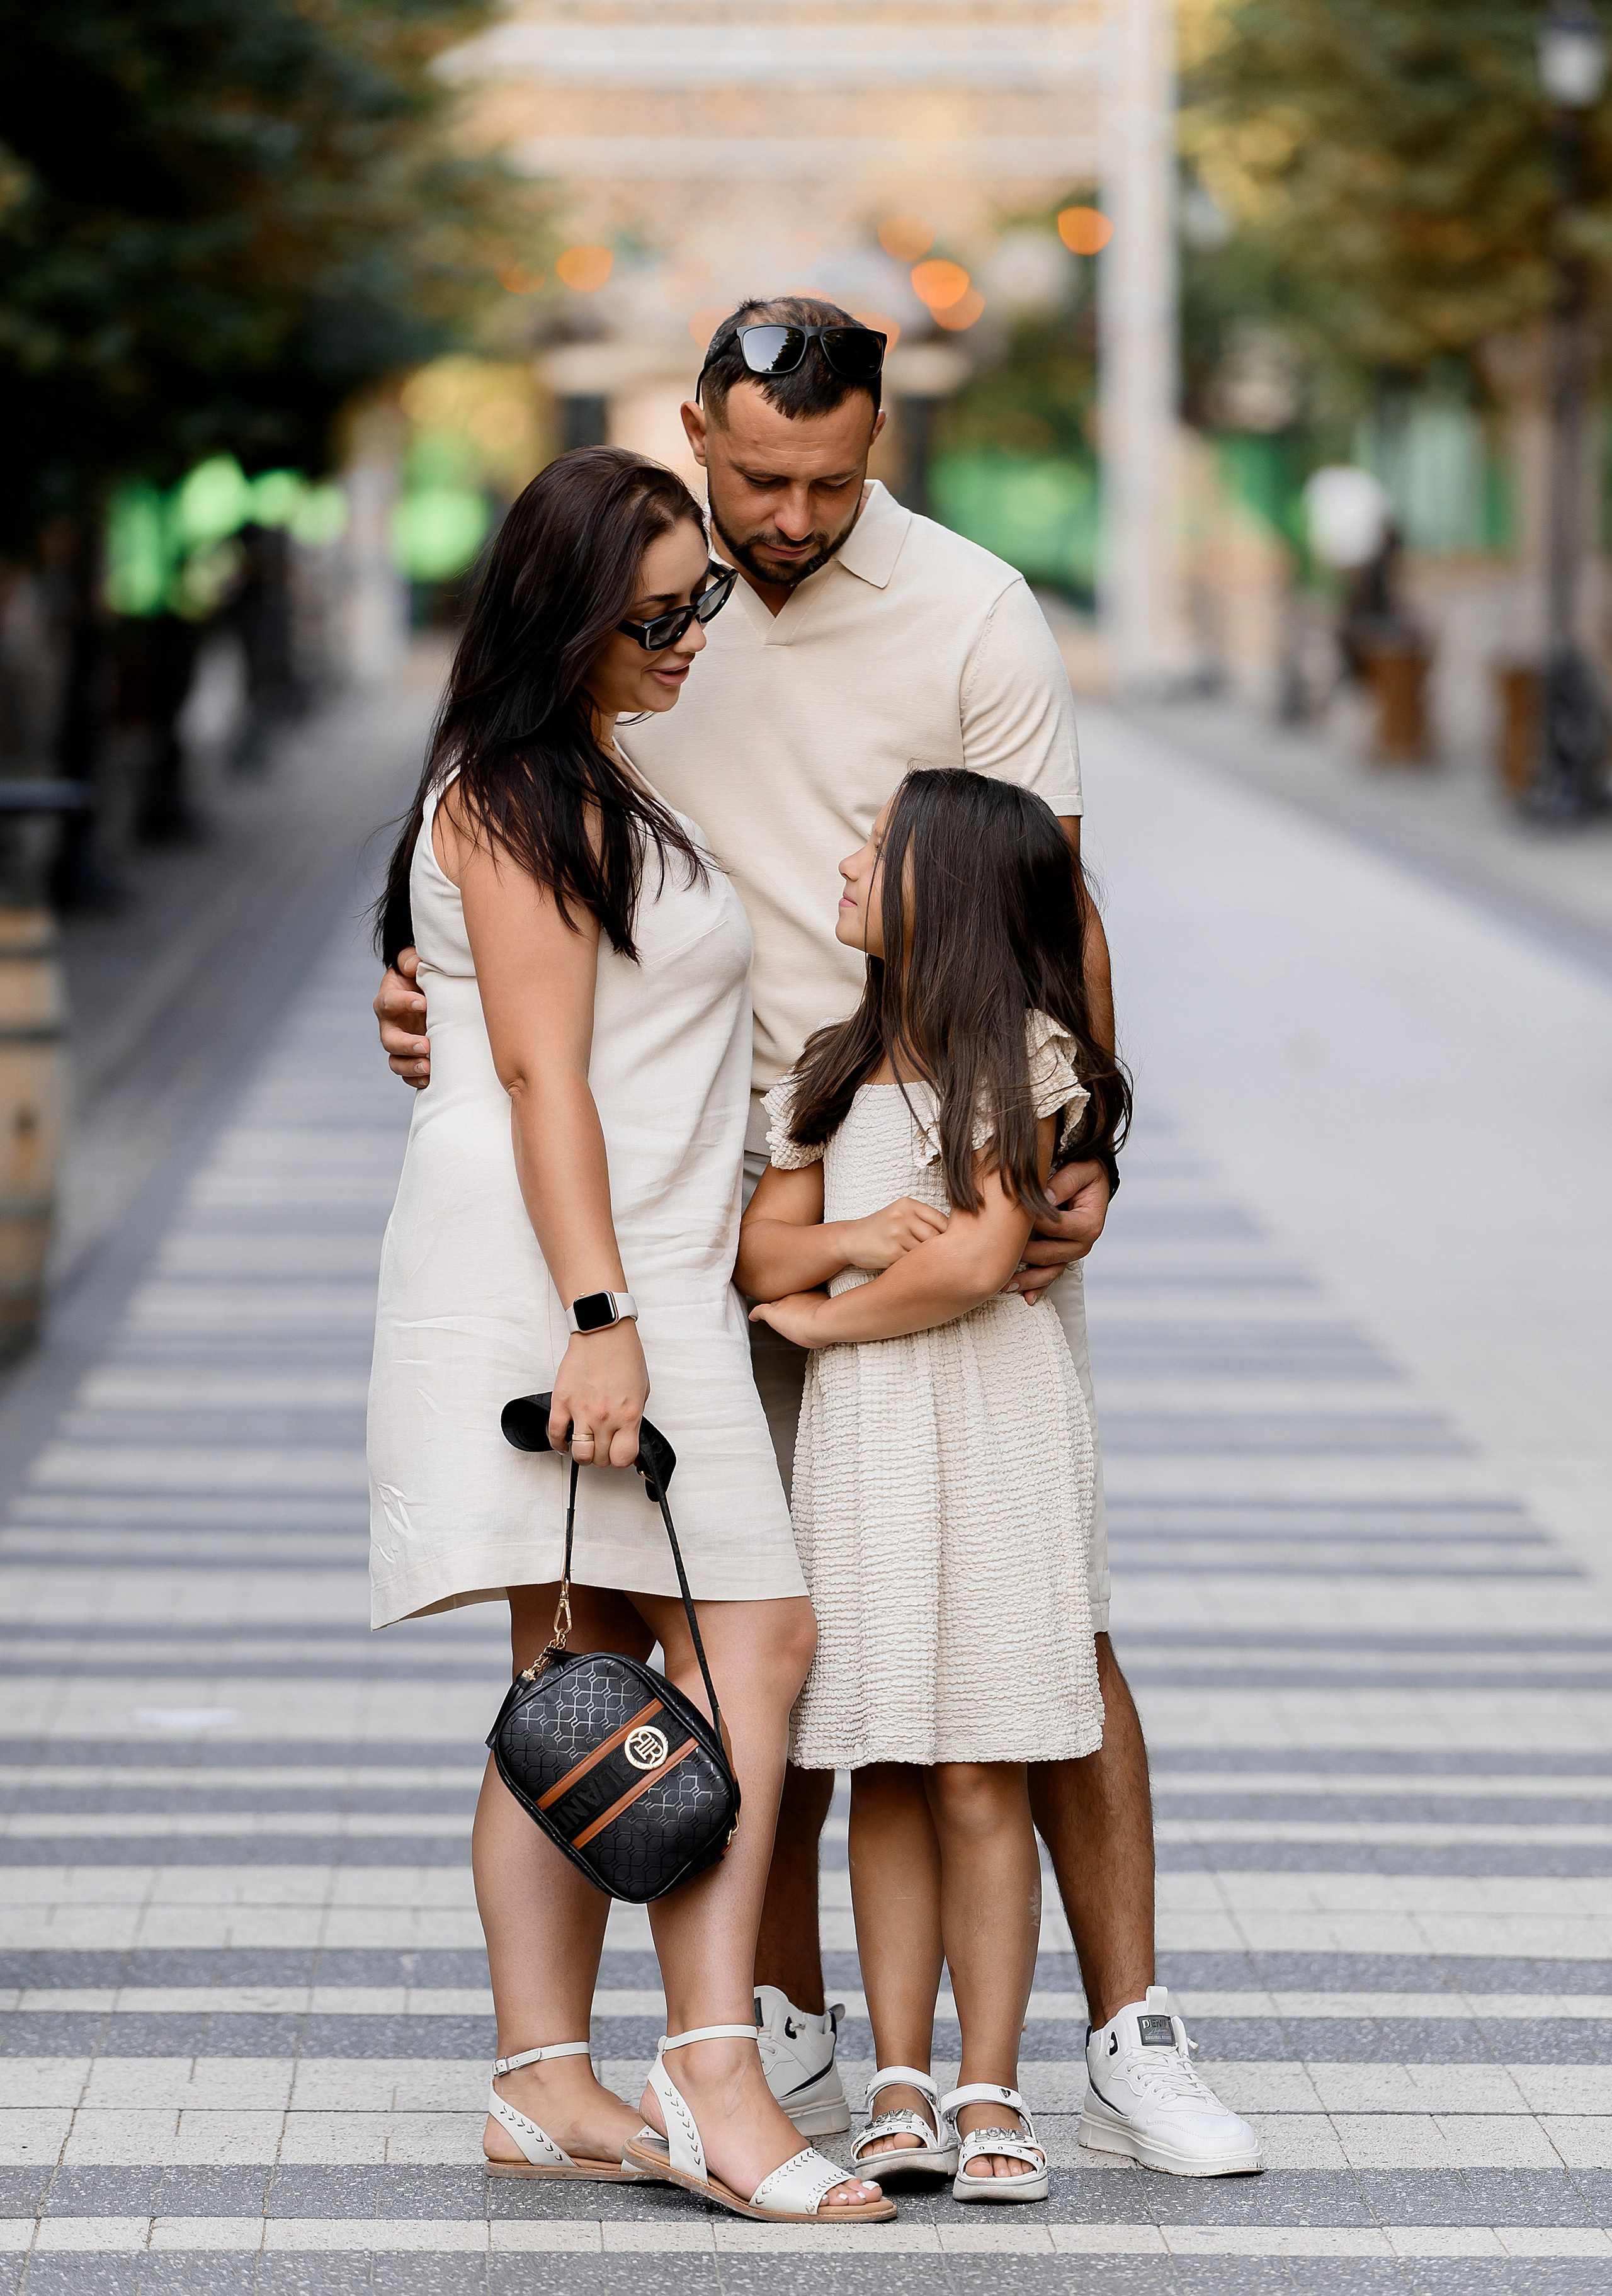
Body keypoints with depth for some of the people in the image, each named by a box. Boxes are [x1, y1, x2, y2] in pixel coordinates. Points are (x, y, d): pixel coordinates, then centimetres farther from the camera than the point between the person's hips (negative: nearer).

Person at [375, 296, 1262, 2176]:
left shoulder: (970, 612, -7)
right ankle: (783, 2042, 14)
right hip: (735, 1187, 3)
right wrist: (435, 983, -4)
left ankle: (1128, 2042, 0)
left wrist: (1078, 1151, -17)